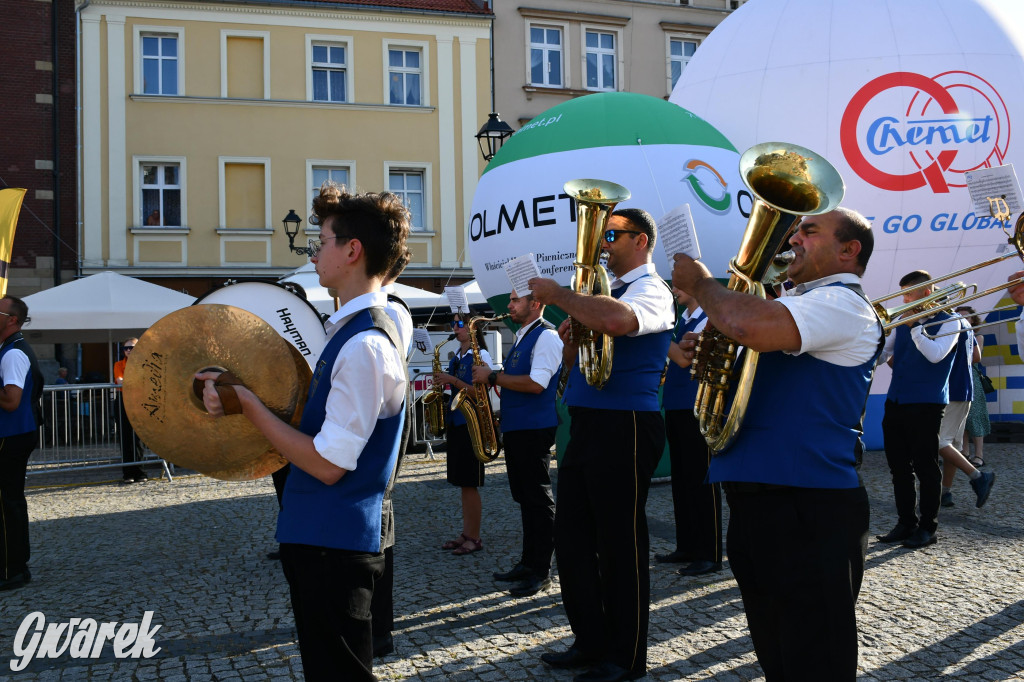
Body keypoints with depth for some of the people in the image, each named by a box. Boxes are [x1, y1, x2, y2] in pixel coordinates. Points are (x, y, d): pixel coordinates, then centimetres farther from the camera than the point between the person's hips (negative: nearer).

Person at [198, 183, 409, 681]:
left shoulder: (364, 346, -23)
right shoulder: (355, 328, 9)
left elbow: (328, 464, -23)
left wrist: (247, 405, -18)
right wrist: (245, 398, 9)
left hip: (331, 545, -10)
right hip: (324, 535, 10)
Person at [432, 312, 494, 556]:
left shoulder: (480, 355, -8)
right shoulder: (455, 357, 15)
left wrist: (453, 380, -21)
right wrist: (443, 381, 3)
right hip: (455, 421, 8)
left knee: (469, 483, -6)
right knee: (461, 483, 11)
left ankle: (475, 538, 2)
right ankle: (466, 534, 18)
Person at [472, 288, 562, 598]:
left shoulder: (546, 336, -12)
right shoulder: (522, 337, 19)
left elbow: (536, 383, -22)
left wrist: (493, 376, -17)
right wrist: (489, 379, 8)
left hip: (534, 430, -10)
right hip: (515, 429, 10)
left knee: (537, 499, -4)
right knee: (524, 498, 14)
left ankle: (541, 572, 1)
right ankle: (528, 563, 22)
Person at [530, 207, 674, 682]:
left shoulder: (651, 291, -7)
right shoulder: (607, 293, 20)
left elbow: (619, 321, -33)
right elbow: (573, 363, 22)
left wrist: (556, 295, -21)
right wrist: (570, 338, 0)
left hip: (623, 428, -9)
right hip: (585, 426, 9)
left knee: (620, 544, -1)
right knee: (571, 539, 12)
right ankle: (591, 643, 25)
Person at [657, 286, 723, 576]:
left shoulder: (709, 319, -10)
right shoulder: (683, 321, 17)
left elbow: (685, 358, -21)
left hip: (698, 409, -9)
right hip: (676, 407, 9)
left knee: (702, 481, -5)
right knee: (682, 480, 13)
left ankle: (710, 555, 0)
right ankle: (686, 547, 21)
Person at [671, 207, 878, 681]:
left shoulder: (843, 303, -12)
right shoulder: (793, 303, 19)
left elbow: (753, 327, -31)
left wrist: (700, 283, -13)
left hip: (808, 505, -10)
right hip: (755, 495, 10)